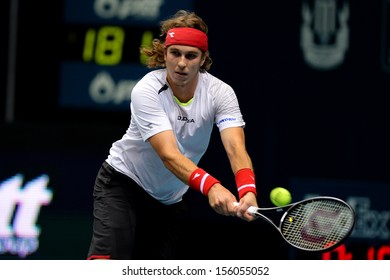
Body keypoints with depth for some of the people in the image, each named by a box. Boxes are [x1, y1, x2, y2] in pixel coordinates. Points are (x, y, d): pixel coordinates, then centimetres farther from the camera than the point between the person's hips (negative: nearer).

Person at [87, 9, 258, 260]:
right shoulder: (147, 91, -26)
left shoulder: (220, 93, -16)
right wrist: (210, 187, -55)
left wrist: (247, 190, -53)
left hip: (171, 200, 4)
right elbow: (169, 155, -37)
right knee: (105, 259, -25)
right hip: (123, 183, -4)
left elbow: (236, 148, -31)